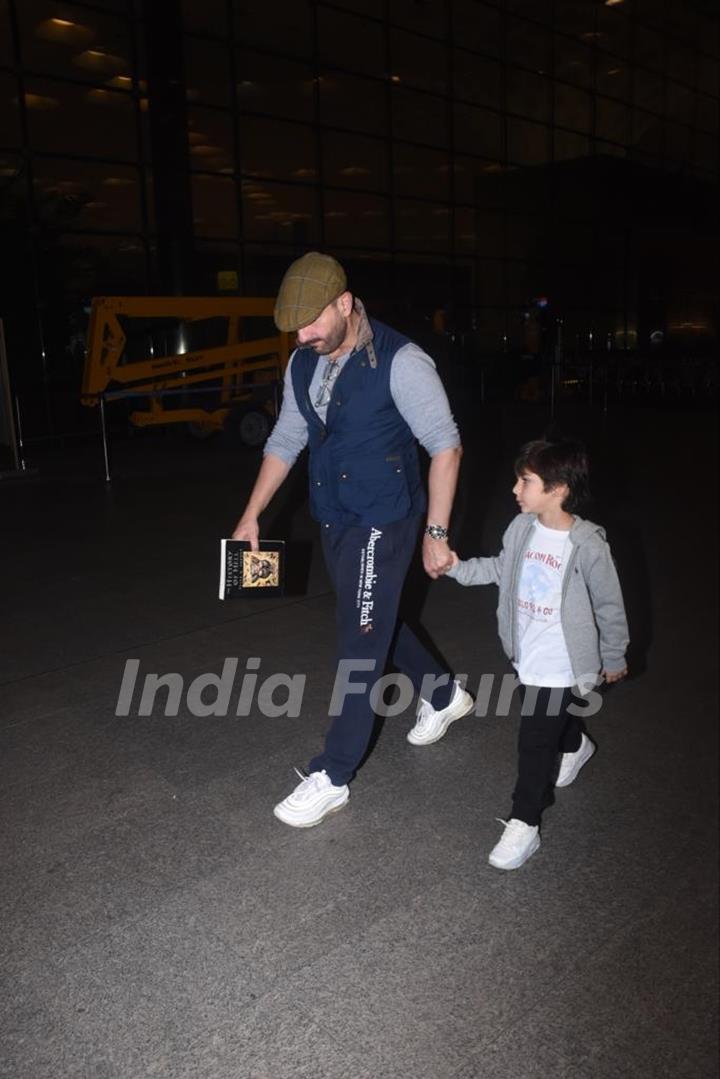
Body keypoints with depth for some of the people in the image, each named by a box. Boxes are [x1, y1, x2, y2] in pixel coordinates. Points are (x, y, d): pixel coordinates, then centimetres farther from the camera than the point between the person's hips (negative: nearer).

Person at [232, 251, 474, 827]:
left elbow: (445, 445, -16)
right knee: (376, 622, 21)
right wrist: (252, 515, 10)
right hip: (334, 520, 8)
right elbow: (285, 441, 12)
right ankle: (444, 694, 46)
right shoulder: (304, 363, 4)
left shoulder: (399, 361, -18)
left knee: (361, 642, -1)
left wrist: (436, 531, -18)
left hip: (382, 525, -8)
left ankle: (332, 777, 11)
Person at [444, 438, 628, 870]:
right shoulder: (523, 527, -7)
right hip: (527, 656, 6)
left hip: (562, 664, -6)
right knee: (554, 719, 28)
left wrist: (614, 657, 1)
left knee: (535, 742, -2)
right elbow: (501, 569, 11)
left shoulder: (588, 546, -23)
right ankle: (575, 746, 61)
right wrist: (458, 567, -1)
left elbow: (609, 606, -10)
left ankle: (524, 824, 14)